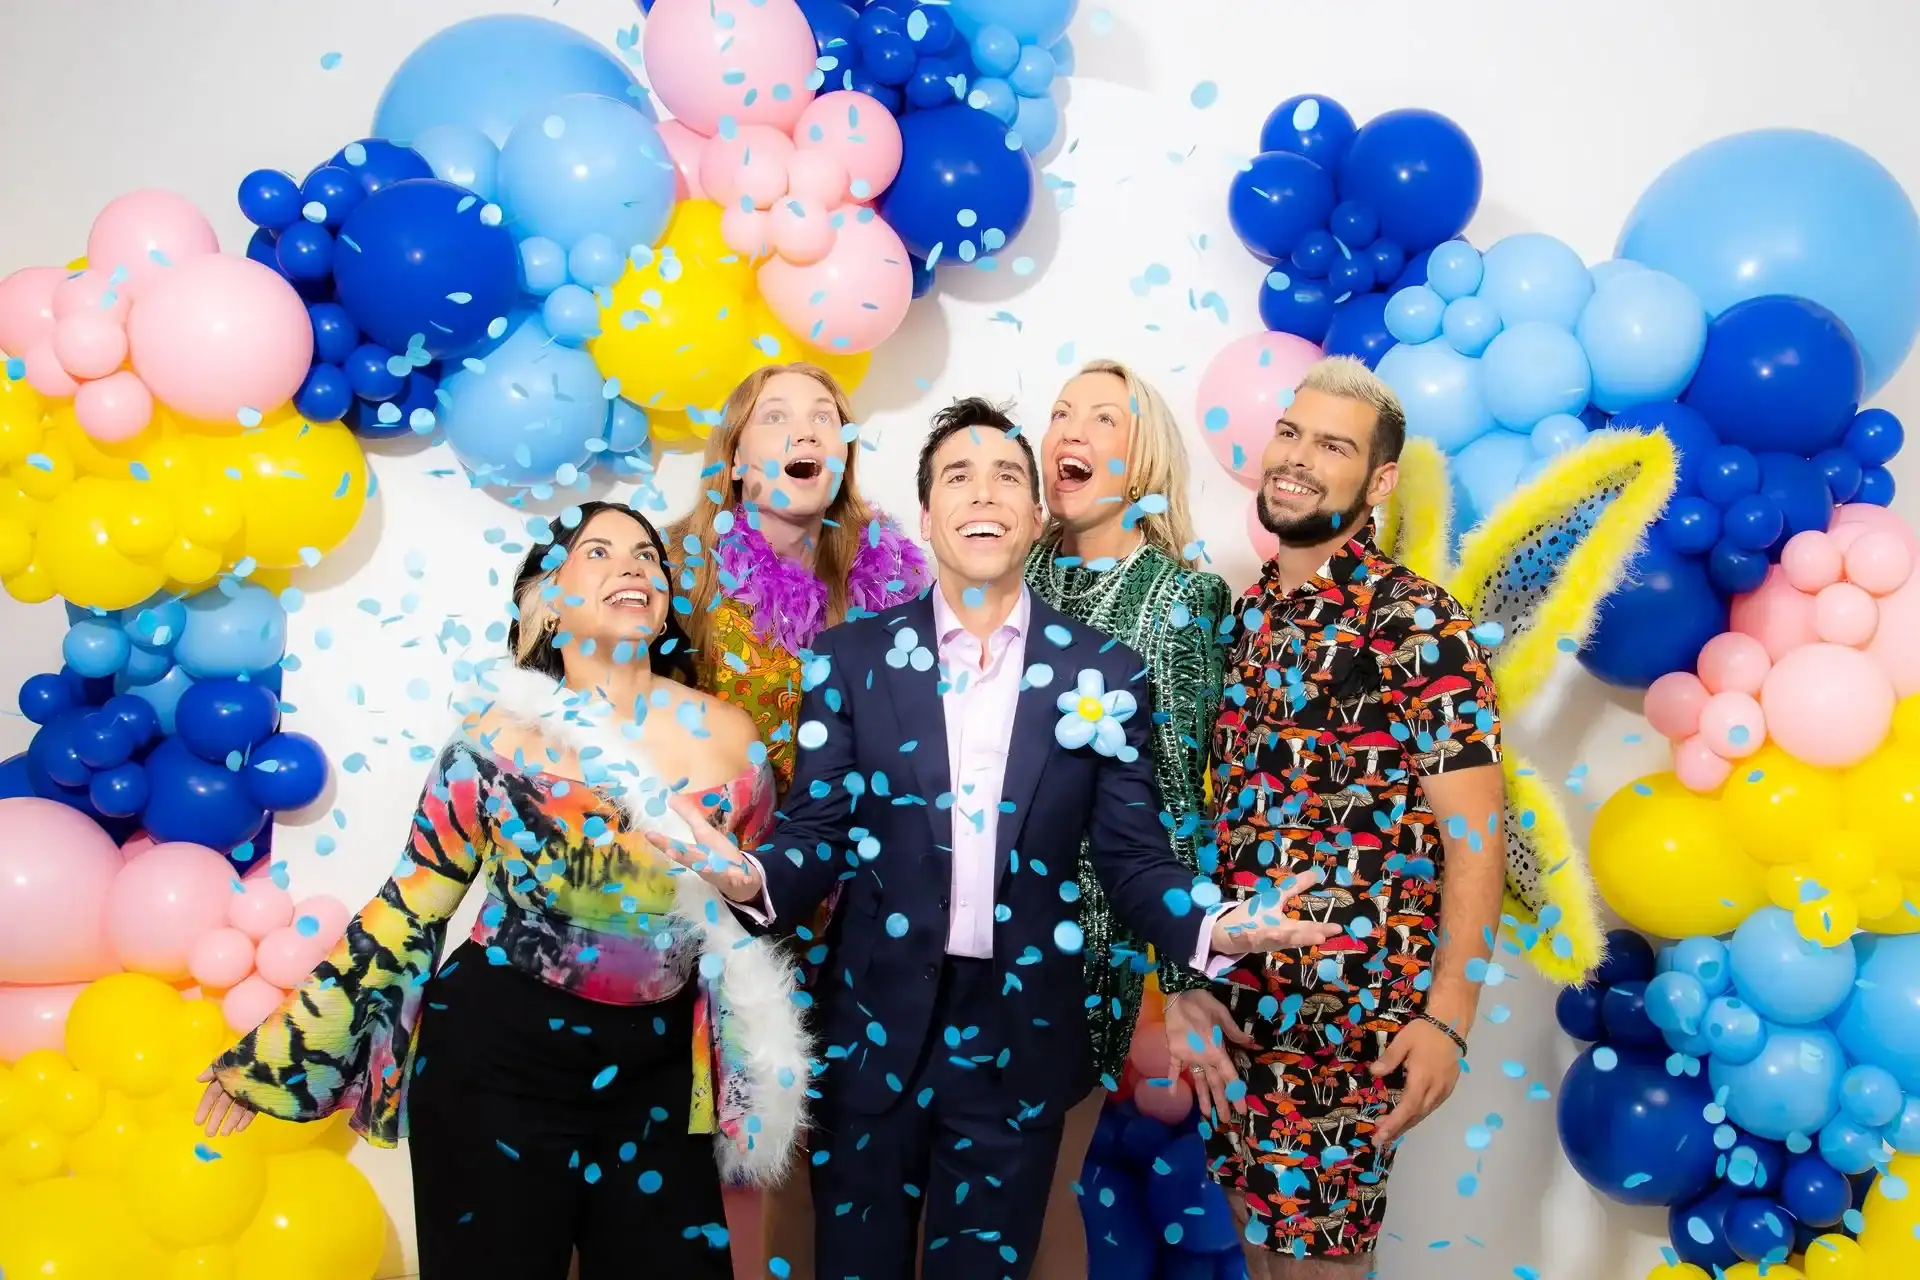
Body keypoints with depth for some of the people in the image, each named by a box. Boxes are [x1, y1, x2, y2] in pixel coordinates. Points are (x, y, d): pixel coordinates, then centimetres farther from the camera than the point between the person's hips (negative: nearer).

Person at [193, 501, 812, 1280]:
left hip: (655, 1068, 3)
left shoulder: (729, 738, -3)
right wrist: (276, 1054, -3)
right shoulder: (503, 734, -11)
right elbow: (408, 911, -4)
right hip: (498, 1053, -2)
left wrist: (763, 1082, 15)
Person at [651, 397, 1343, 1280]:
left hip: (1021, 1039, 0)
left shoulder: (1102, 672, -1)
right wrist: (753, 877, -24)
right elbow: (816, 830, -2)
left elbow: (1131, 857, -1)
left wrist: (1210, 927, -20)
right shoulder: (852, 657, -1)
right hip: (874, 1029, 0)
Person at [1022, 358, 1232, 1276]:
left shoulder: (1182, 596, -5)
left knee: (1044, 1181, 8)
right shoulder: (1011, 572, 5)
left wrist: (1184, 958, -6)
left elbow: (1177, 785, -6)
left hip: (1095, 913, -3)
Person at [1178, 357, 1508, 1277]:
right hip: (1233, 999, 6)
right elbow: (1220, 804, 9)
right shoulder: (1243, 617, 6)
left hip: (1348, 1010, -5)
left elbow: (1471, 832, -13)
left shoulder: (1419, 627, -11)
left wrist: (1447, 1017, -18)